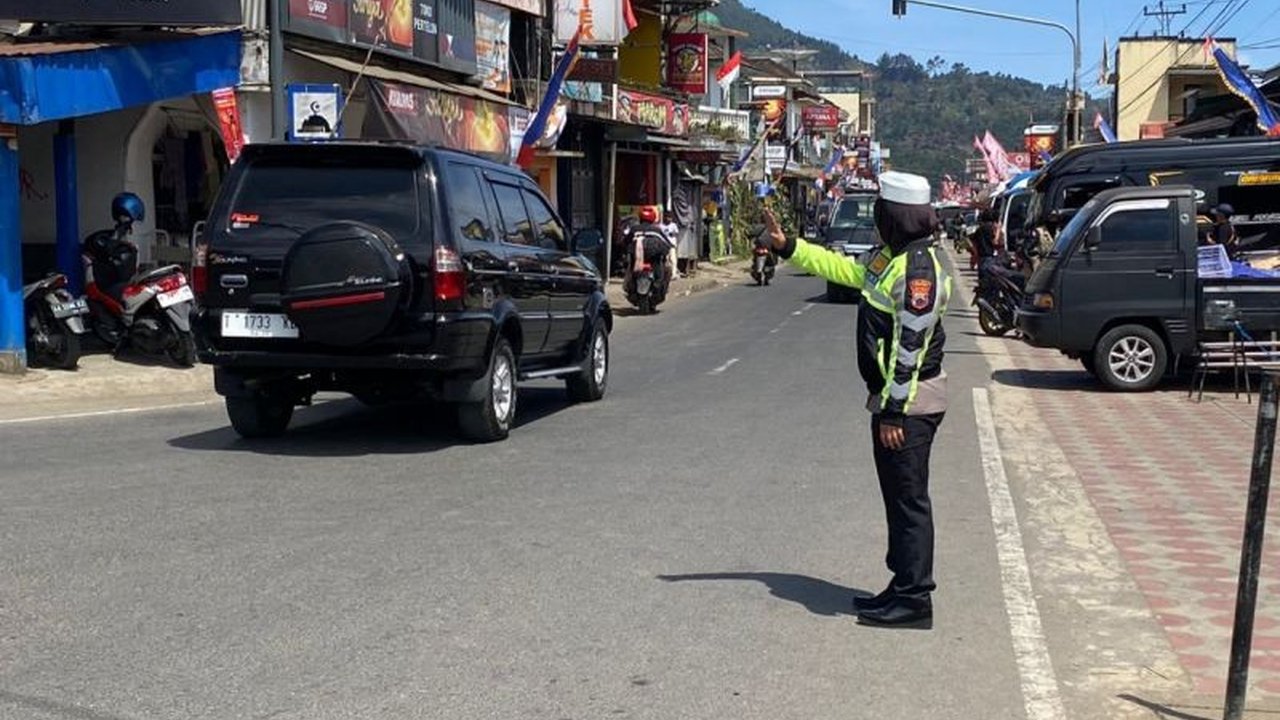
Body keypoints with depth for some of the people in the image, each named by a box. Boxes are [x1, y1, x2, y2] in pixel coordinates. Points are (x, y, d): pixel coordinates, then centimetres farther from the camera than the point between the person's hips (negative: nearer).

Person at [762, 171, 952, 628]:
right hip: (894, 397, 10)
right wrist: (786, 246, 24)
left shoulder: (919, 268, -20)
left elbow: (910, 348, -22)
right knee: (899, 499, 15)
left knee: (909, 500, -4)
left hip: (909, 404, -10)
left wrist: (894, 410, -22)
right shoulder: (891, 255, 11)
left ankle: (914, 599, 4)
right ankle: (903, 589, 24)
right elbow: (844, 268, 26)